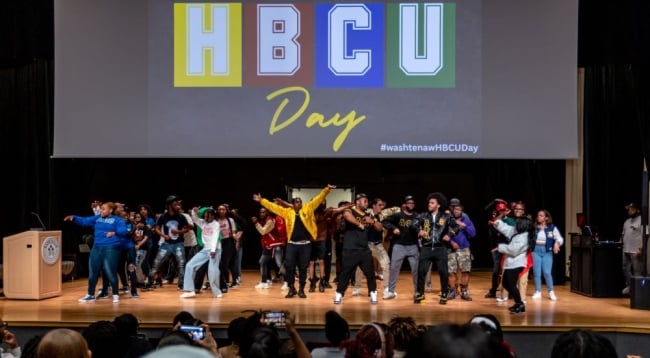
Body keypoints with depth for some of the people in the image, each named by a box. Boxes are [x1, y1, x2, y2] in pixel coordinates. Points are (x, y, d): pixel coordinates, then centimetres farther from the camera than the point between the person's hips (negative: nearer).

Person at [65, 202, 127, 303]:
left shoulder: (117, 220, -3)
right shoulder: (97, 218, 12)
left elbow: (123, 231, -14)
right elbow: (84, 221, 8)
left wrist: (114, 232, -33)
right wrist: (73, 218, -8)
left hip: (111, 248, -6)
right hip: (97, 248, 6)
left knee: (110, 272, -6)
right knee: (93, 271, 10)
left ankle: (115, 294, 10)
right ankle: (90, 295, 23)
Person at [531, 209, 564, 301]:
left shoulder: (552, 228, 1)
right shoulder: (534, 227, 1)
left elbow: (560, 238, -2)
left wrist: (557, 244, -21)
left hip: (547, 252, -1)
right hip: (536, 251, 1)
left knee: (547, 272, -7)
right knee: (537, 272, 3)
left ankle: (551, 292, 9)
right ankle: (538, 292, 15)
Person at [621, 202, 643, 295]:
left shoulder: (641, 220, -7)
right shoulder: (627, 221, 18)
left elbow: (644, 236, -14)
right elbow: (623, 234, 26)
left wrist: (640, 249, -19)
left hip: (636, 251, -8)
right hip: (626, 250, 8)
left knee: (637, 270, -4)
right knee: (626, 268, 11)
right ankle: (629, 286, 20)